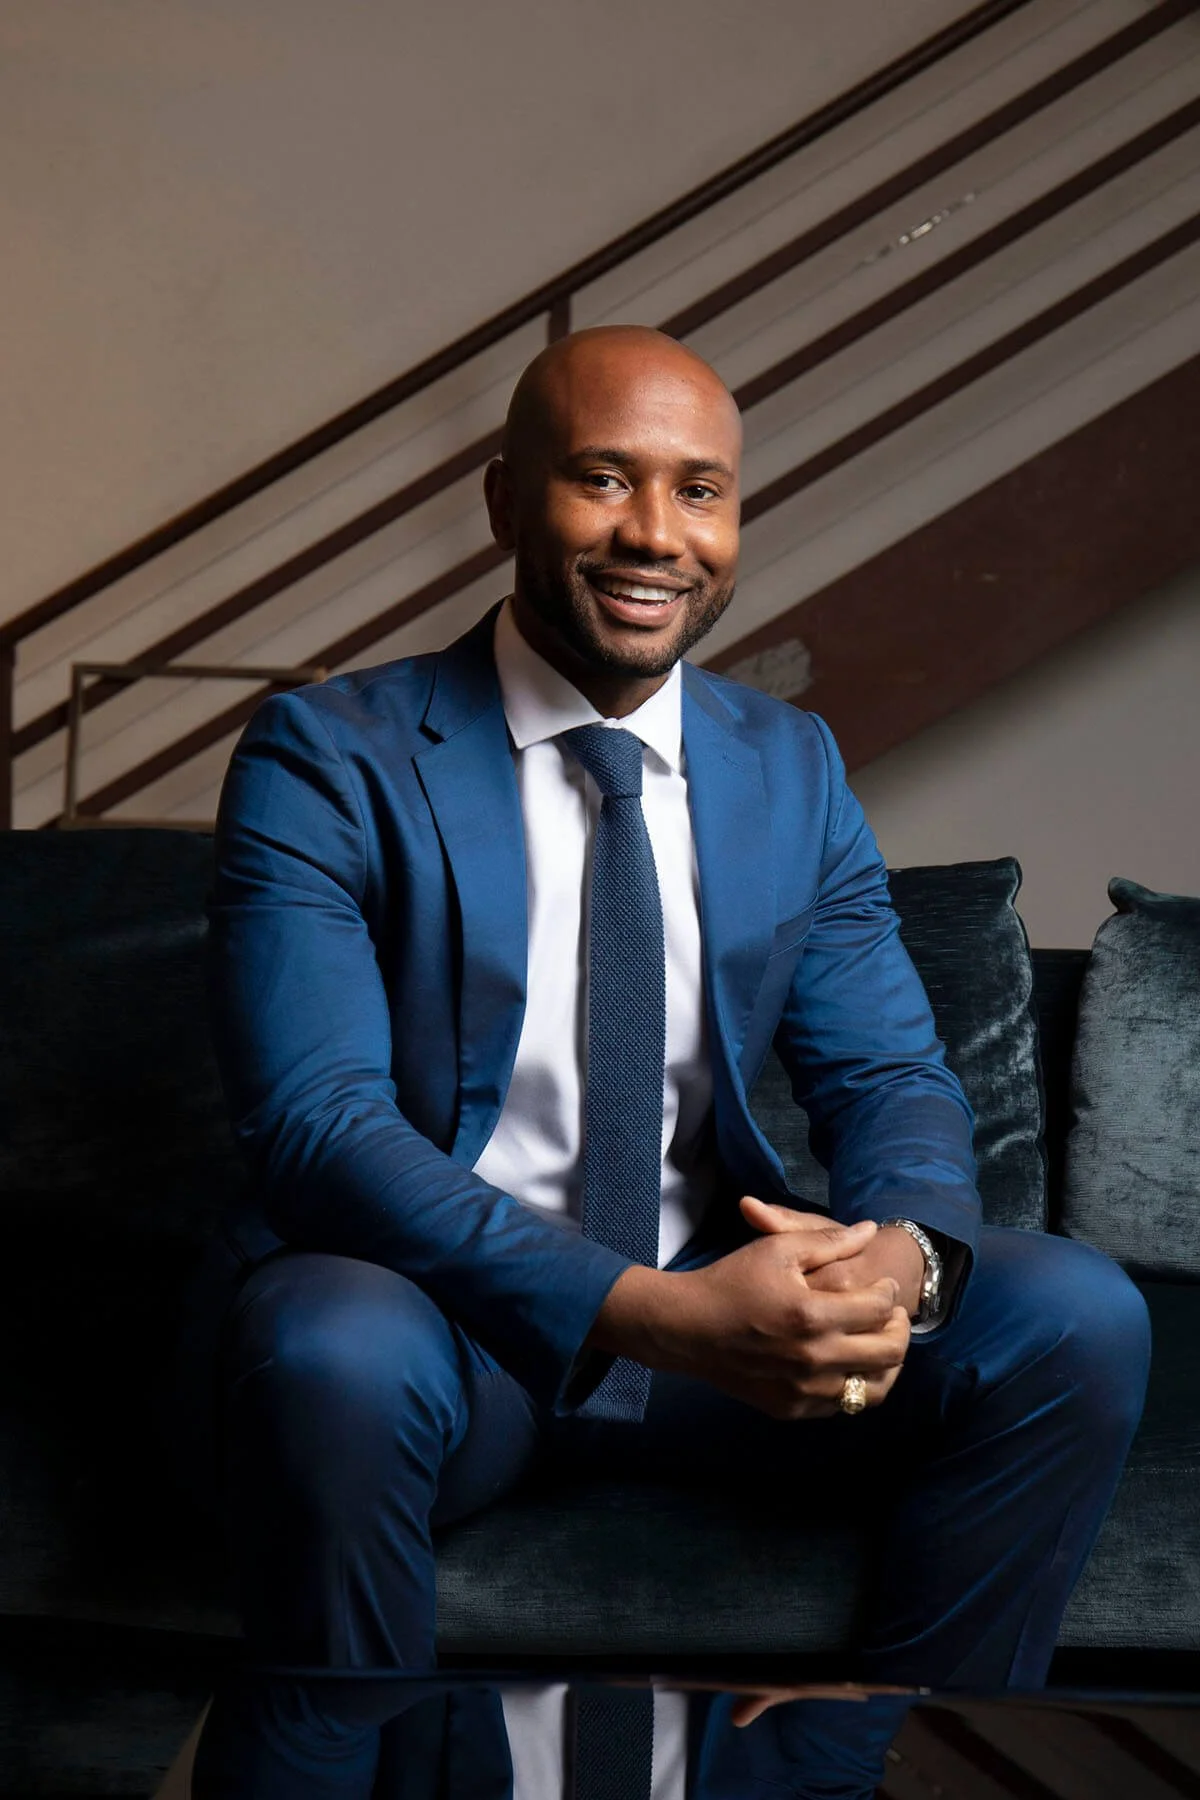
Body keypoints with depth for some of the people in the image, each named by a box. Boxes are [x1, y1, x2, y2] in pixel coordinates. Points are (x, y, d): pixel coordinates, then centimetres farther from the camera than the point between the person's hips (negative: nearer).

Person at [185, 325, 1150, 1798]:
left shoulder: (796, 772, 8)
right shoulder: (327, 759, -8)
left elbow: (891, 1074, 7)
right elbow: (315, 1118, -19)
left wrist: (903, 1252, -19)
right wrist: (655, 1311, -31)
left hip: (723, 1310, 5)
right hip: (435, 1313, -4)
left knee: (1077, 1321, -15)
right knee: (333, 1357, -38)